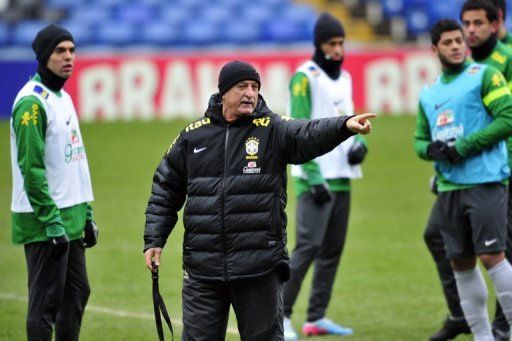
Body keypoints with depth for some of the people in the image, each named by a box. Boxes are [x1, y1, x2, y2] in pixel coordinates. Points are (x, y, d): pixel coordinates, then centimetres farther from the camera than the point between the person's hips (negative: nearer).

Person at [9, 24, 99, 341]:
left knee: (77, 292, 14)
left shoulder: (64, 98, 16)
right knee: (46, 301, -6)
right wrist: (52, 222, -21)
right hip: (44, 221, -10)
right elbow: (32, 168, -19)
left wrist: (87, 215, 17)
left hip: (69, 218, 10)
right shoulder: (32, 101, -14)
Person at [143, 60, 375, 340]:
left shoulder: (273, 130, 0)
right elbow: (166, 190, 16)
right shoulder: (192, 136, 7)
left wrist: (344, 126, -42)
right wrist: (154, 240, 7)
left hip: (260, 268, -1)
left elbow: (309, 135, -21)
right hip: (202, 268, 2)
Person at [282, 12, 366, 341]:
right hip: (316, 178, -8)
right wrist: (313, 177, -18)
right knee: (309, 245, -14)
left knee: (333, 249, 7)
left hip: (341, 178, 8)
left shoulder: (344, 77, 16)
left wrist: (359, 143, 3)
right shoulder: (305, 78, -7)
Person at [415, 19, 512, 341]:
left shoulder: (484, 75, -2)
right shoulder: (429, 92, 18)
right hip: (449, 187, 7)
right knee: (461, 263, 7)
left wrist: (464, 147, -13)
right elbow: (420, 139, 23)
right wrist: (431, 149, -2)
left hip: (486, 181, -7)